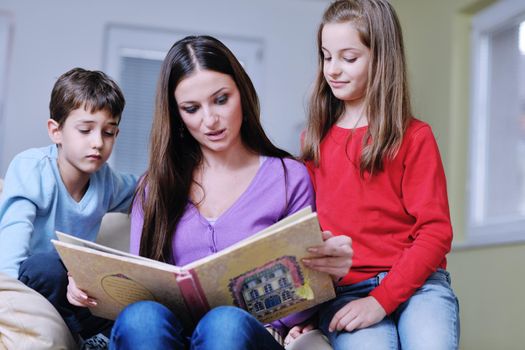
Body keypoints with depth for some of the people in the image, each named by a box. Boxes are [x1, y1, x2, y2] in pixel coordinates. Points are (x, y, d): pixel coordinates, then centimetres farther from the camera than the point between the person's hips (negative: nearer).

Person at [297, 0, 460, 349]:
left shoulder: (415, 137, 3)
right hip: (343, 290, 1)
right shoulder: (314, 139, 13)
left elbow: (436, 233, -2)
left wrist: (381, 299, -13)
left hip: (417, 282, -1)